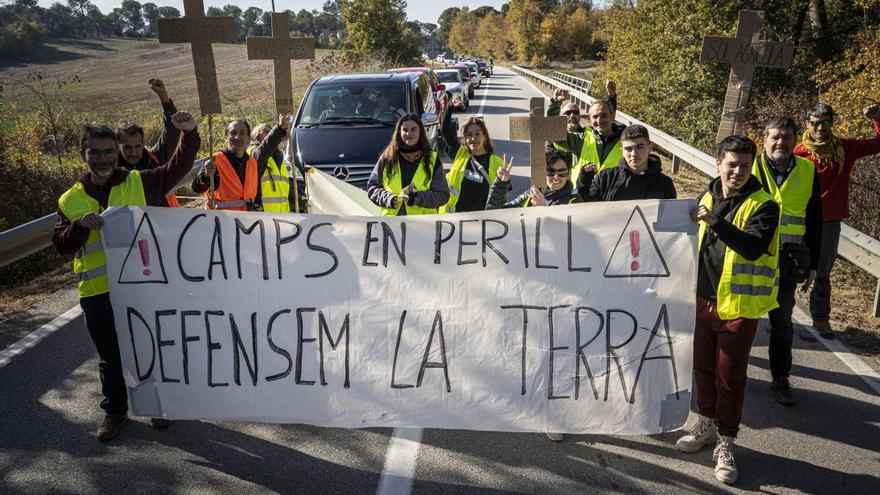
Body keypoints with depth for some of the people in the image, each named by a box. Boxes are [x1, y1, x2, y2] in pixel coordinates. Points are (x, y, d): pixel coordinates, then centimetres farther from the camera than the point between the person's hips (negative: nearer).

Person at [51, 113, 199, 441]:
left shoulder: (140, 183, 1)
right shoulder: (71, 200, 6)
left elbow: (178, 167, -8)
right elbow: (61, 246, 3)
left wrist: (189, 134, -24)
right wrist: (81, 225, -16)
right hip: (97, 292, 1)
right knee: (110, 356, 14)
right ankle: (115, 410, 31)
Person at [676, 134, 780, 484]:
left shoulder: (763, 205, -11)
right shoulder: (707, 198, 6)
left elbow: (754, 247, -28)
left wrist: (715, 221, -37)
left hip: (738, 307, -5)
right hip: (704, 300, 5)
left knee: (730, 377, 3)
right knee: (703, 368, 16)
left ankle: (726, 443, 18)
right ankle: (706, 424, 36)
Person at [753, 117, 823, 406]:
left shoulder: (808, 172, 2)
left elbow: (814, 222, 8)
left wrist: (813, 265, 7)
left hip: (786, 260, 2)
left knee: (782, 323, 9)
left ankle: (781, 379, 22)